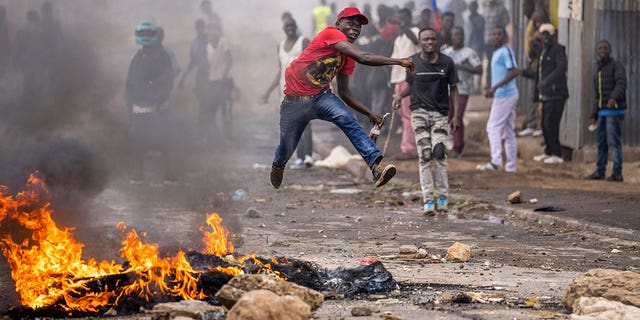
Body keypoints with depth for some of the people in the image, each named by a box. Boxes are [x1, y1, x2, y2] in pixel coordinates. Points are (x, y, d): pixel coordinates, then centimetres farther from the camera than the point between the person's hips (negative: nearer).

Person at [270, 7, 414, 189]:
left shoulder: (348, 59, 7)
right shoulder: (330, 34, -16)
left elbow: (344, 93, 13)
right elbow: (362, 58, -29)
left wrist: (370, 114, 3)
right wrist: (399, 62, -26)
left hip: (321, 97, 5)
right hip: (295, 102, -5)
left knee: (347, 120, -25)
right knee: (287, 149, 6)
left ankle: (376, 167, -41)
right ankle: (277, 166, 46)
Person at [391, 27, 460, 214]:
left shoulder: (446, 62, 2)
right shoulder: (413, 62, 4)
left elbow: (453, 89, 6)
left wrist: (456, 115, -1)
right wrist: (400, 96, -2)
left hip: (440, 113, -1)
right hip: (419, 112, 1)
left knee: (439, 153, -14)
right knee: (424, 155, -8)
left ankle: (443, 197, -5)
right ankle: (428, 200, -8)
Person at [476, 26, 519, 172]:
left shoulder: (506, 51, -12)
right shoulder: (496, 52, 18)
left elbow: (514, 72, -22)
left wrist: (495, 87, -25)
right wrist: (492, 90, 20)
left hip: (505, 95, -10)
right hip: (502, 94, 10)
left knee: (493, 127, -11)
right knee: (509, 131, 9)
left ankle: (496, 161, -17)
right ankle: (511, 165, 11)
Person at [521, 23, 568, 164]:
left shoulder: (558, 50, -8)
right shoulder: (543, 52, 19)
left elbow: (562, 67, -25)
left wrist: (547, 81, -35)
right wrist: (522, 72, 29)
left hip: (556, 94, -9)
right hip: (546, 95, 9)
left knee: (551, 124, -12)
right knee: (545, 124, 12)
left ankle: (556, 155, -7)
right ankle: (548, 152, 23)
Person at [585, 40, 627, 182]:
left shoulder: (616, 65, -3)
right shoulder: (597, 72, 20)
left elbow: (621, 84, -20)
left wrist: (614, 97, -38)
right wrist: (594, 116, 20)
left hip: (614, 110, -7)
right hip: (602, 111, 7)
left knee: (613, 141, -11)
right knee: (602, 142, 10)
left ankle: (617, 173, -11)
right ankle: (600, 171, 17)